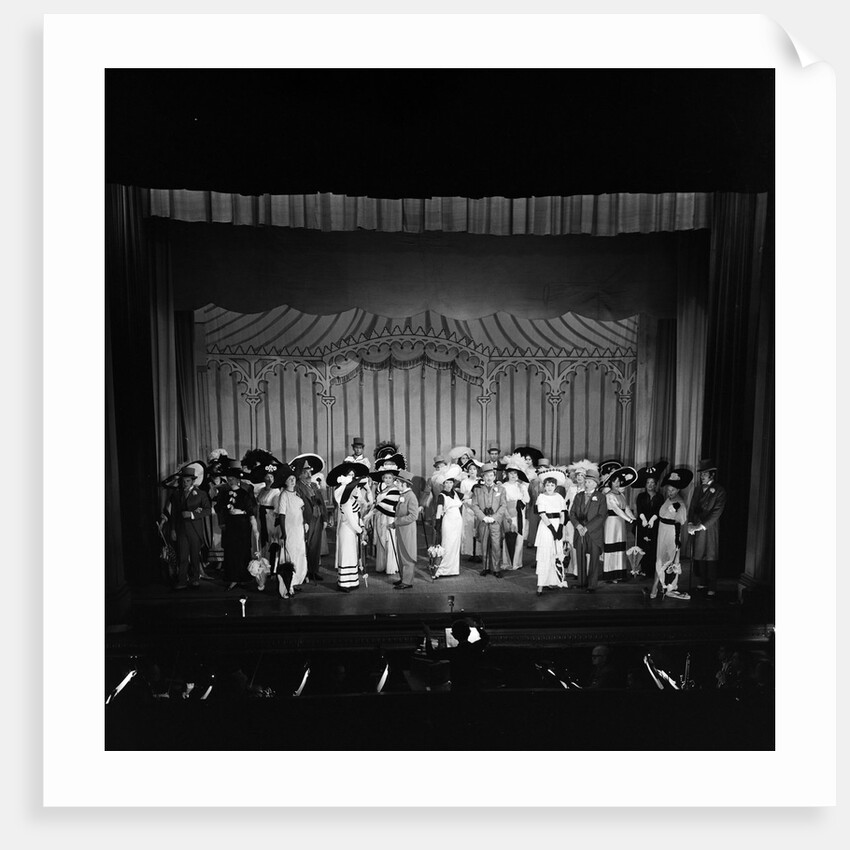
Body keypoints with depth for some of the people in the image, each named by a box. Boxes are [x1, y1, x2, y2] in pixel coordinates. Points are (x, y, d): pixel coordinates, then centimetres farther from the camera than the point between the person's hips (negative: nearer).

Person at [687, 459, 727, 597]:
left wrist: (700, 526, -15)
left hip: (709, 529, -5)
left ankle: (711, 588, 10)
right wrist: (690, 523, -3)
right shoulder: (697, 488, 13)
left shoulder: (719, 491, -5)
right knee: (698, 557, 8)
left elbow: (716, 512, -11)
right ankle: (702, 583, 21)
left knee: (710, 559, 1)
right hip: (696, 529, 5)